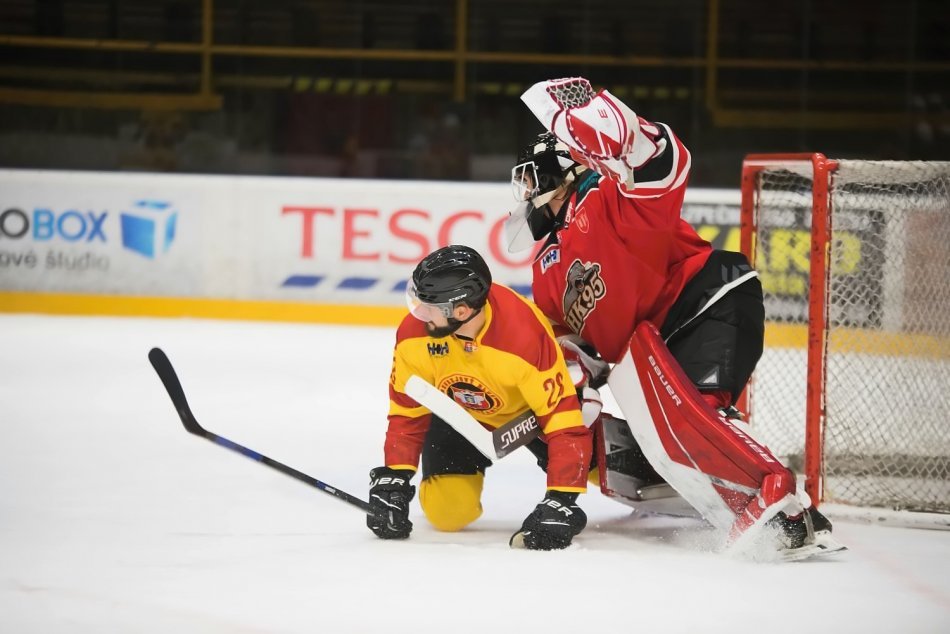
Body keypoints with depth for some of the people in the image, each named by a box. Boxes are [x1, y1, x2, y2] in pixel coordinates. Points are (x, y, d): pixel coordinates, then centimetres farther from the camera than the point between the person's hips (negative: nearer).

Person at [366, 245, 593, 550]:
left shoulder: (527, 336, -42)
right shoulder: (415, 332, -30)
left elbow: (564, 421, -41)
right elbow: (406, 410, -16)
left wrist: (560, 502, -47)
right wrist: (393, 481, -24)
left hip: (532, 403, -2)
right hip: (461, 410, 2)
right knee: (448, 512, -12)